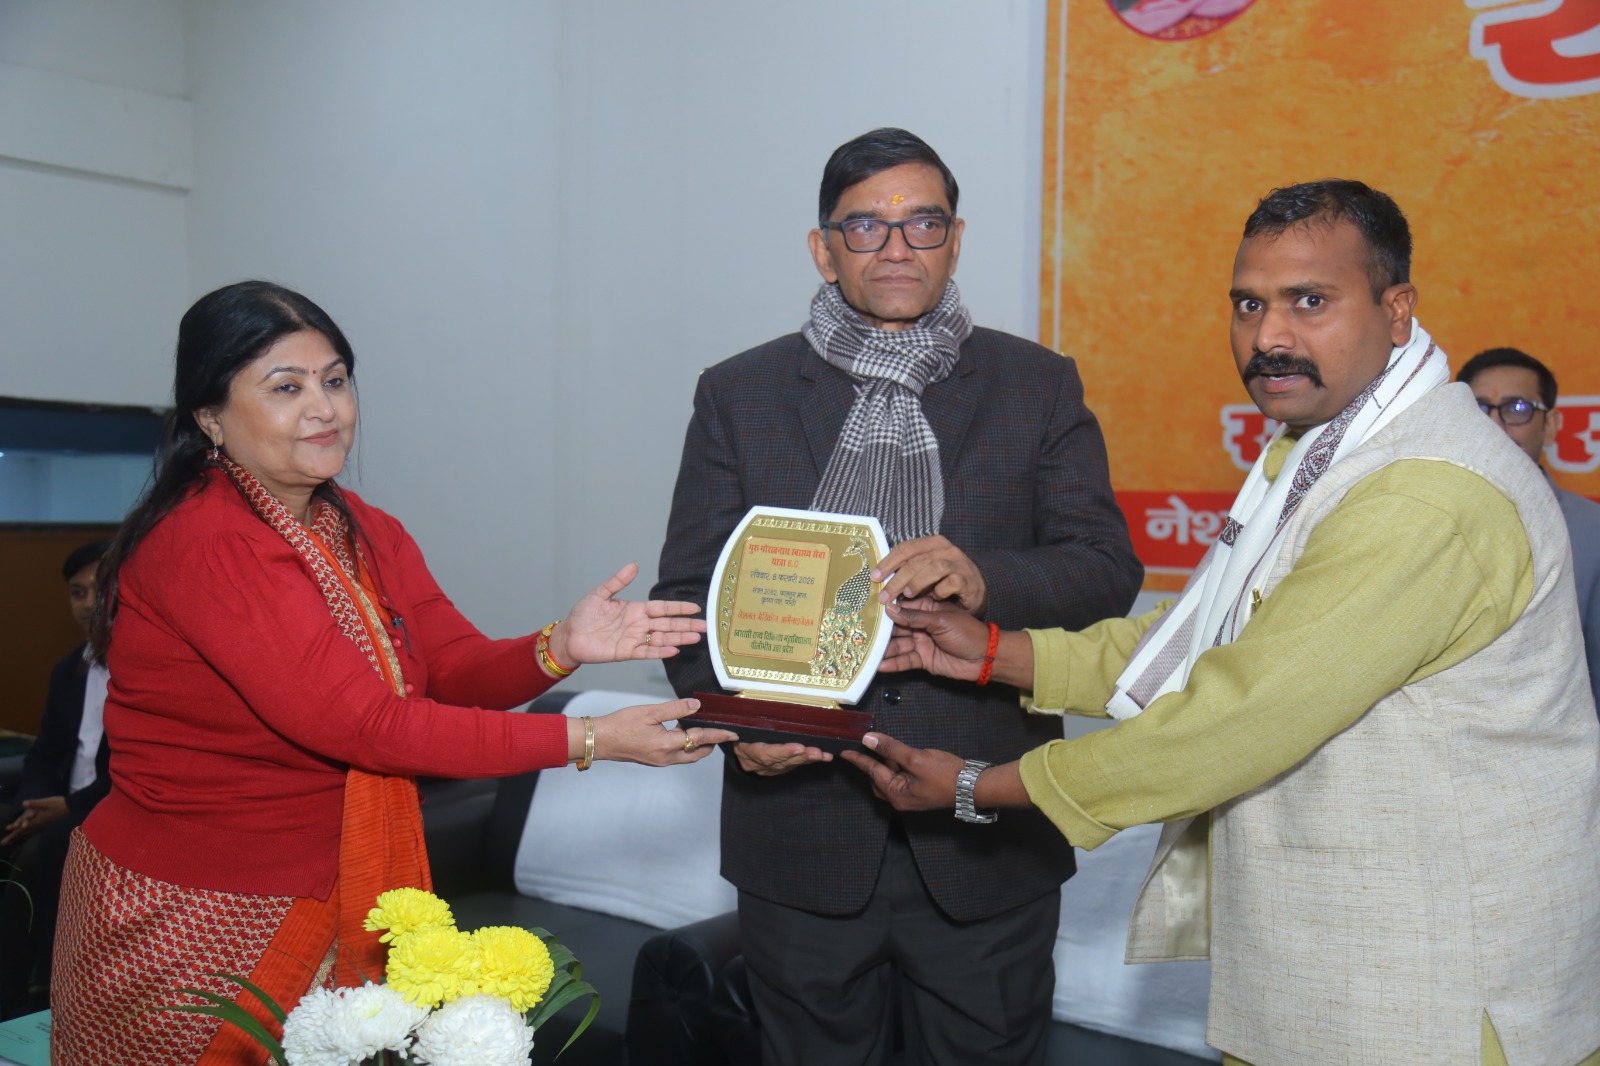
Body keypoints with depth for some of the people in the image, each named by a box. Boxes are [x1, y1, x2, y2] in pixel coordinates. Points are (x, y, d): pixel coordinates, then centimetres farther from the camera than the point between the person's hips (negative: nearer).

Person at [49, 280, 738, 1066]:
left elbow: (458, 669, -1)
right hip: (194, 920, -7)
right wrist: (589, 740, -26)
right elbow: (361, 723, -26)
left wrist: (560, 648, -23)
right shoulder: (205, 544, -21)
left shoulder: (367, 535, 6)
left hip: (329, 905, 7)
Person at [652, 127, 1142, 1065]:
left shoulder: (1041, 387, 5)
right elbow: (690, 588, 2)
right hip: (803, 835, 1)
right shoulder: (739, 395, 5)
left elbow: (1109, 569, -2)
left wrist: (986, 580, -23)